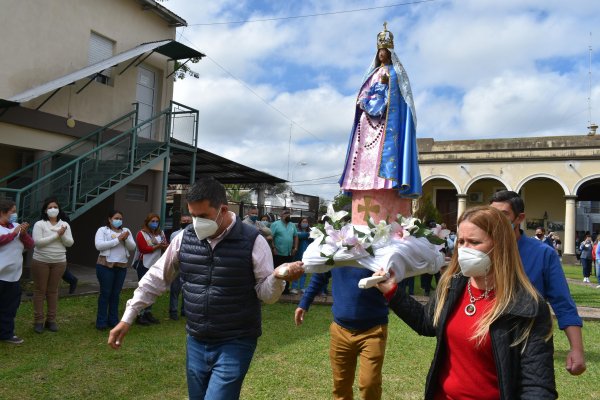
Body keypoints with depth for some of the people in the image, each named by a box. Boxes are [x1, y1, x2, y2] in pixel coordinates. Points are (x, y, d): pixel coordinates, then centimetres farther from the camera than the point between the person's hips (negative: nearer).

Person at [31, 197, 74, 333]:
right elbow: (37, 242, -17)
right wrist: (56, 235, -18)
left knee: (53, 290, 9)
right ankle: (38, 320, 11)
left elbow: (70, 243, 0)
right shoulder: (39, 224, -5)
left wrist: (62, 235, -19)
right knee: (40, 290, 3)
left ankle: (51, 320, 17)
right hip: (41, 261, -3)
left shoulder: (64, 224, 5)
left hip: (59, 262, 3)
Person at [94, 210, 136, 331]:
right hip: (106, 265, -4)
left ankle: (113, 320, 18)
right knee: (105, 293, 0)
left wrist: (126, 239, -14)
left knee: (116, 294, 10)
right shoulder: (102, 230, 0)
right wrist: (117, 239, -17)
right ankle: (101, 322, 8)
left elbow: (132, 247, 6)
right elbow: (99, 245, -16)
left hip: (121, 266, 4)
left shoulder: (126, 231, 13)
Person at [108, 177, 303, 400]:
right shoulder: (185, 238, -2)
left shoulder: (252, 242, -14)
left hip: (235, 345, -5)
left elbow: (266, 294, -9)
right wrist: (127, 318, 9)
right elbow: (156, 278, 8)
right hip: (196, 343, 5)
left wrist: (278, 278, -31)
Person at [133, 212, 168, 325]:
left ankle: (148, 313, 22)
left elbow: (166, 246, 8)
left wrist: (164, 246, -14)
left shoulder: (160, 233, 12)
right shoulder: (142, 233, -6)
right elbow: (143, 249, -16)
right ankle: (140, 315, 2)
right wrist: (158, 246, -17)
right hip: (144, 265, -6)